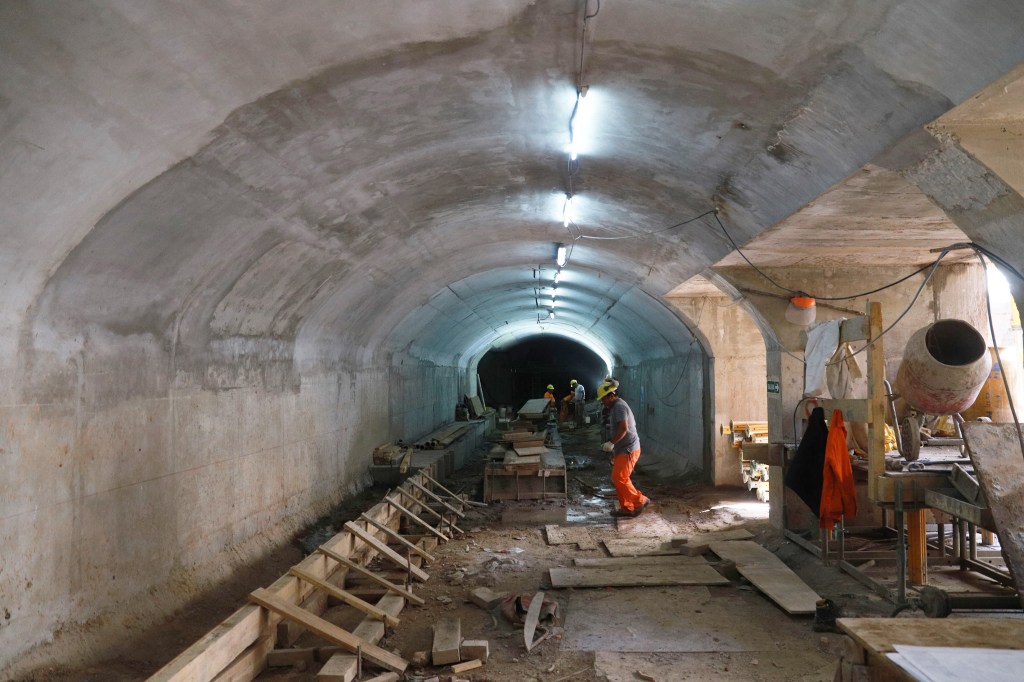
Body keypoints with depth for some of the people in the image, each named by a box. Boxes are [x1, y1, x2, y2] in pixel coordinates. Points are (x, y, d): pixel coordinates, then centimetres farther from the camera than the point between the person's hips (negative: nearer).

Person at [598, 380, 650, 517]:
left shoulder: (619, 407, -16)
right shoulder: (616, 407, 17)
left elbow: (623, 428, -26)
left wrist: (611, 443, -22)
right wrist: (614, 448, 23)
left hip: (628, 450, -10)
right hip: (622, 449, 10)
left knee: (620, 478, -11)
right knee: (617, 479, 10)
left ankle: (640, 501, -2)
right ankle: (626, 507, 15)